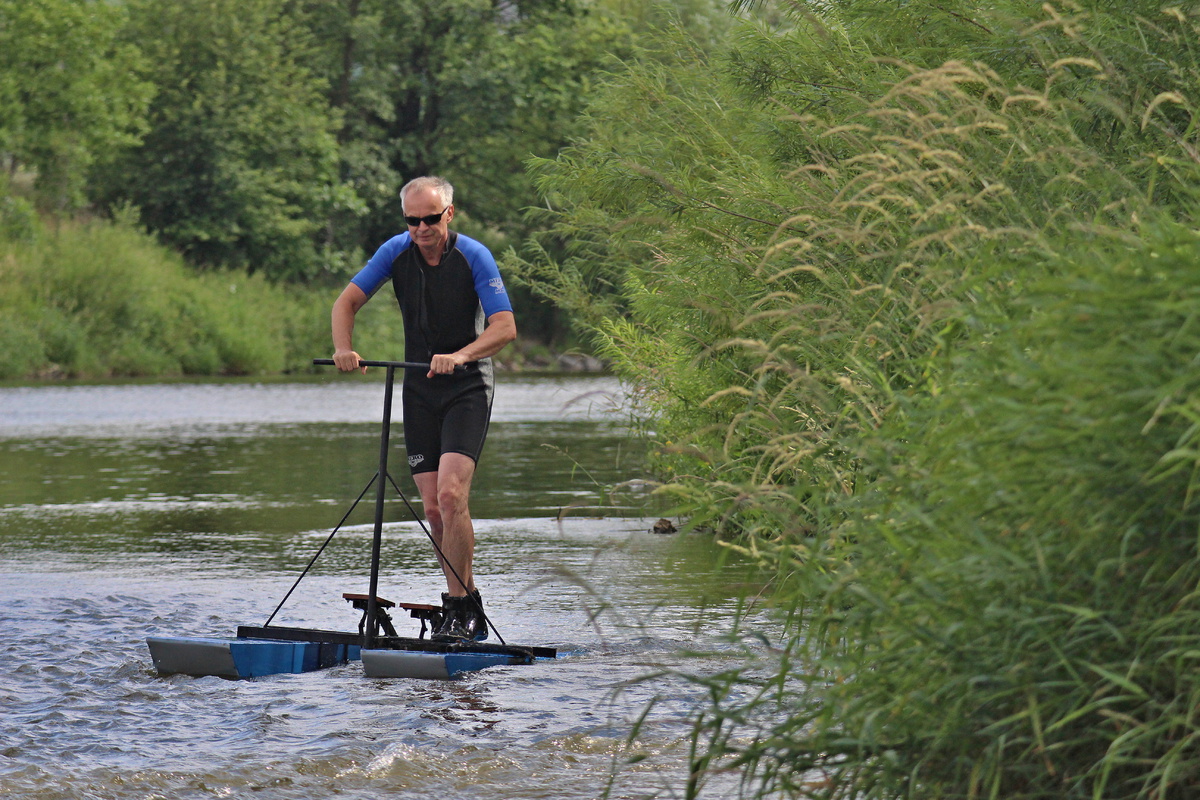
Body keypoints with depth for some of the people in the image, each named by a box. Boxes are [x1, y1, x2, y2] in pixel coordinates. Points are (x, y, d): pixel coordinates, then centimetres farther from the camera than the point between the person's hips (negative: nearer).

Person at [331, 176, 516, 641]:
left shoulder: (473, 256, -14)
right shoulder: (397, 252, -3)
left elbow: (505, 327, -20)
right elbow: (347, 302, -1)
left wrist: (461, 355, -37)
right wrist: (343, 348, -20)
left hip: (468, 386, -4)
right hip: (419, 389, 4)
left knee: (450, 494, -20)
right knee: (434, 510, 1)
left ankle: (458, 609, -12)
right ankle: (469, 606, 15)